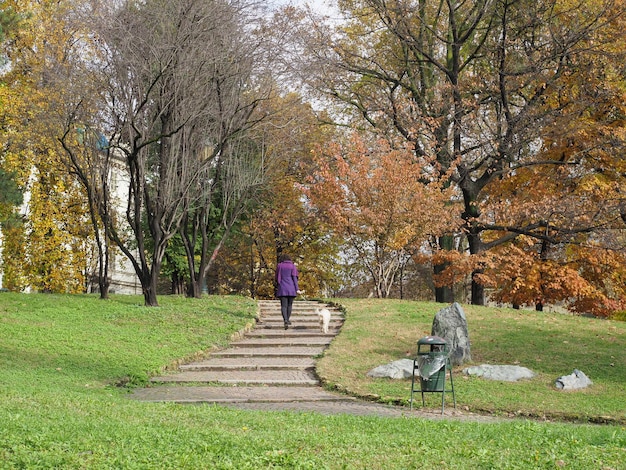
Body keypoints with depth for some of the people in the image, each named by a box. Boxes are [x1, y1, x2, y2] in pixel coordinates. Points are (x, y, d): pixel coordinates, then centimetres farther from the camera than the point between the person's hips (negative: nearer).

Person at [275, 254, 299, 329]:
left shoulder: (279, 266, 7)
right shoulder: (292, 266, 4)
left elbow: (277, 278, 11)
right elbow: (294, 277, -5)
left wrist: (277, 286, 27)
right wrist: (297, 289, -7)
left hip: (282, 288, 0)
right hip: (291, 288, 0)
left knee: (284, 305, -4)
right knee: (289, 304, 18)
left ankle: (285, 321, -23)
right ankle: (288, 319, 27)